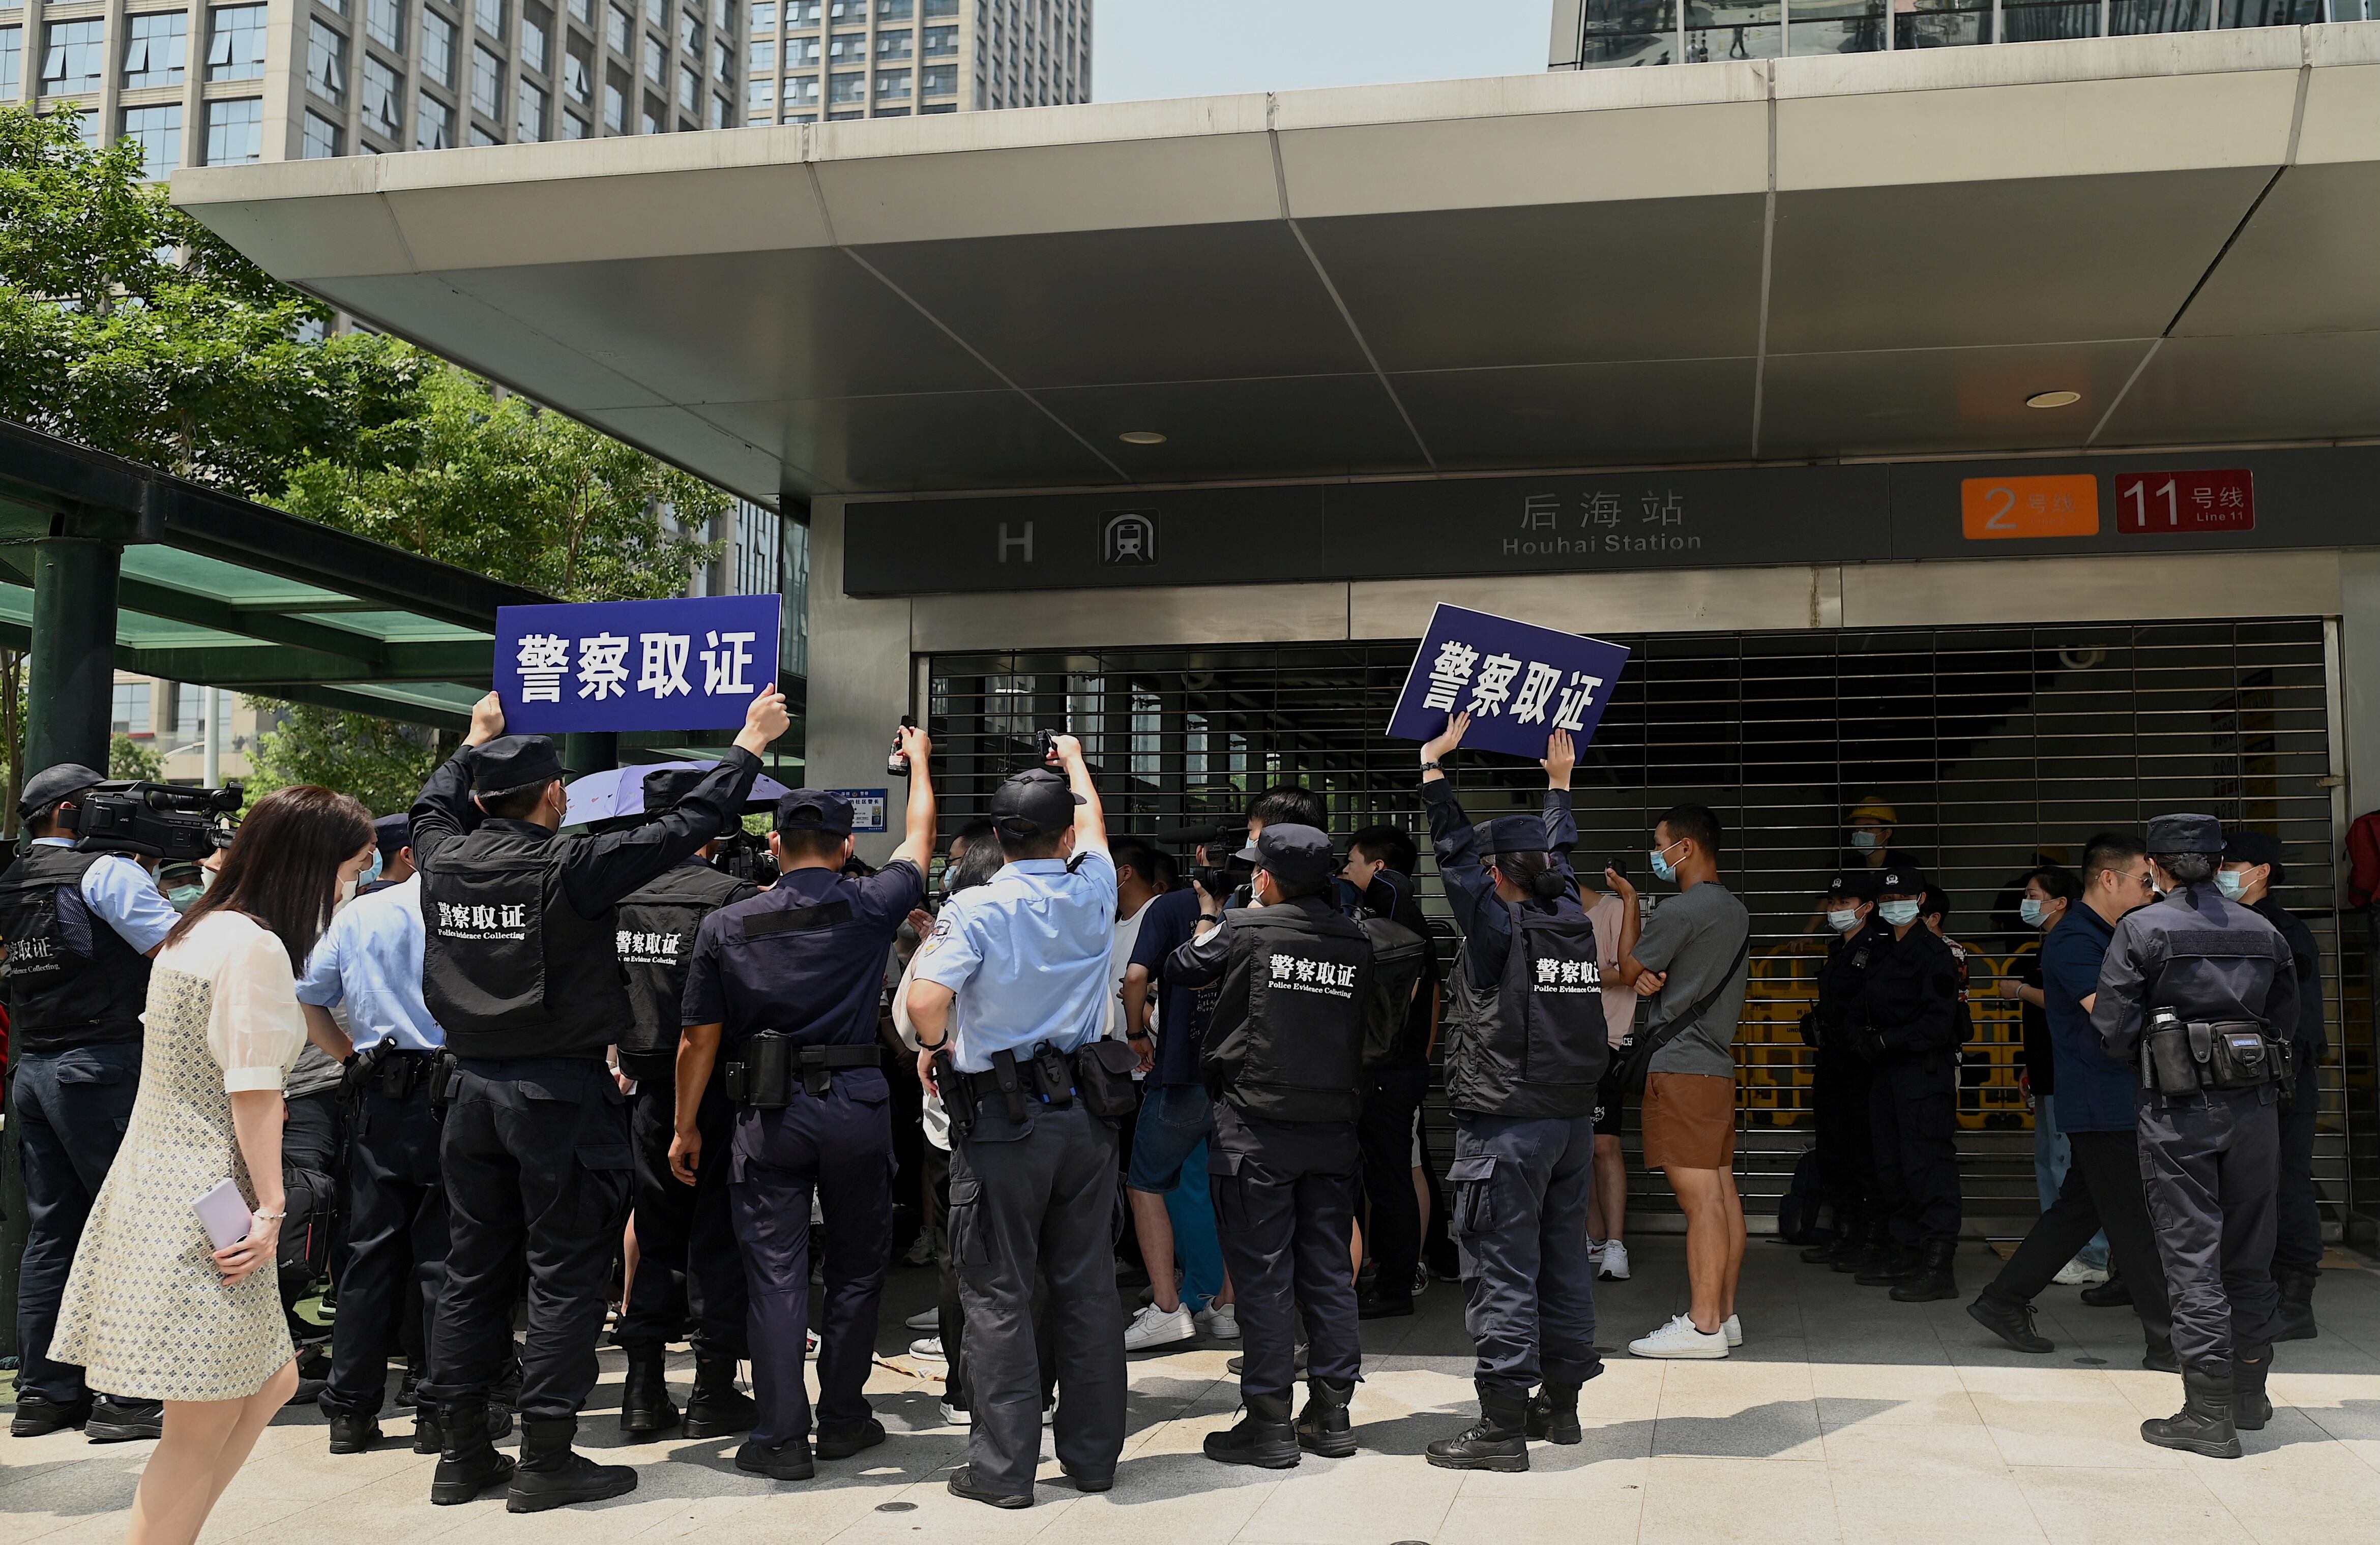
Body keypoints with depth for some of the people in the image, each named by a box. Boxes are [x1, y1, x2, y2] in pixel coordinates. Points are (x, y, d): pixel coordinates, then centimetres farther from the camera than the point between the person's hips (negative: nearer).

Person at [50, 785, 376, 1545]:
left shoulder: (198, 930, 13)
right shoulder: (256, 947, -17)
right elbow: (254, 1092, -18)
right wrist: (270, 1209, -13)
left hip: (164, 1185, 10)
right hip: (205, 1202, -10)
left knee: (270, 1382, 16)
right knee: (205, 1431, -2)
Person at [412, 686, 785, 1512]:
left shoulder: (445, 858, 0)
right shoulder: (569, 867, -16)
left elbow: (433, 804, 24)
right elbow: (685, 826, -11)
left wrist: (478, 739, 41)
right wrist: (750, 744, 2)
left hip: (474, 1090, 6)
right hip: (560, 1095, -6)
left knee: (472, 1271, 13)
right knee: (566, 1275, 2)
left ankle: (463, 1453, 20)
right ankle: (547, 1460, 5)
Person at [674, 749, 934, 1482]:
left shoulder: (725, 927, -1)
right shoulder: (871, 906, -3)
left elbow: (700, 1040, 2)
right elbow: (919, 839, 16)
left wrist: (686, 1126, 13)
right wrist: (919, 760, 32)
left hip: (768, 1114, 0)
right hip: (856, 1105, 0)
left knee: (775, 1275, 5)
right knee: (857, 1269, 14)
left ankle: (782, 1436, 6)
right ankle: (843, 1420, 23)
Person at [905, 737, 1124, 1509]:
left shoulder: (975, 910, -12)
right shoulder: (1092, 895, 0)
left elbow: (925, 999, -25)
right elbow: (1092, 818, 21)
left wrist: (935, 1047, -3)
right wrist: (1073, 759, 40)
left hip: (1002, 1120, -4)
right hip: (1084, 1112, 4)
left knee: (998, 1294, 4)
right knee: (1087, 1285, 11)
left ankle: (1004, 1466, 8)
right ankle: (1093, 1453, 21)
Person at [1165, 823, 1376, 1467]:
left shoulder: (1244, 929, -9)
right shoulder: (1356, 943, 2)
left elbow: (1183, 967, 8)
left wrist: (1209, 914, 23)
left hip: (1257, 1129, -4)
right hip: (1333, 1129, 4)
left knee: (1262, 1275, 1)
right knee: (1329, 1271, 11)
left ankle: (1268, 1423, 4)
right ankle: (1331, 1416, 18)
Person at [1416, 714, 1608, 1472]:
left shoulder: (1500, 928, -11)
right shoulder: (1573, 921, 6)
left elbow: (1455, 851, -7)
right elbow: (1560, 852, 23)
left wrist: (1433, 765, 1)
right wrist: (1559, 783, 37)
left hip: (1505, 1128, -7)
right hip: (1573, 1121, 7)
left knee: (1503, 1272, -5)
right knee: (1564, 1260, 14)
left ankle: (1502, 1425, -4)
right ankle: (1559, 1402, 24)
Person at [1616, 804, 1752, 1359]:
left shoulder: (1679, 911, -13)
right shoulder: (1736, 911, 17)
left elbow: (1627, 970, -1)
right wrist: (1652, 979, 1)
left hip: (1680, 1068, -10)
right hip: (1717, 1062, 10)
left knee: (1700, 1198, -10)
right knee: (1722, 1192, 9)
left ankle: (1703, 1325, -10)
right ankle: (1725, 1313, 14)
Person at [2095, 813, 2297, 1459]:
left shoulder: (2142, 929, -6)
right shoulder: (2265, 933, 8)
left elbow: (2113, 1032, -10)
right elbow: (2285, 1025, 13)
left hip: (2179, 1112, -4)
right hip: (2255, 1107, 5)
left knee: (2192, 1259, -1)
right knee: (2248, 1254, 15)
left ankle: (2209, 1416, 0)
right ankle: (2249, 1395, 26)